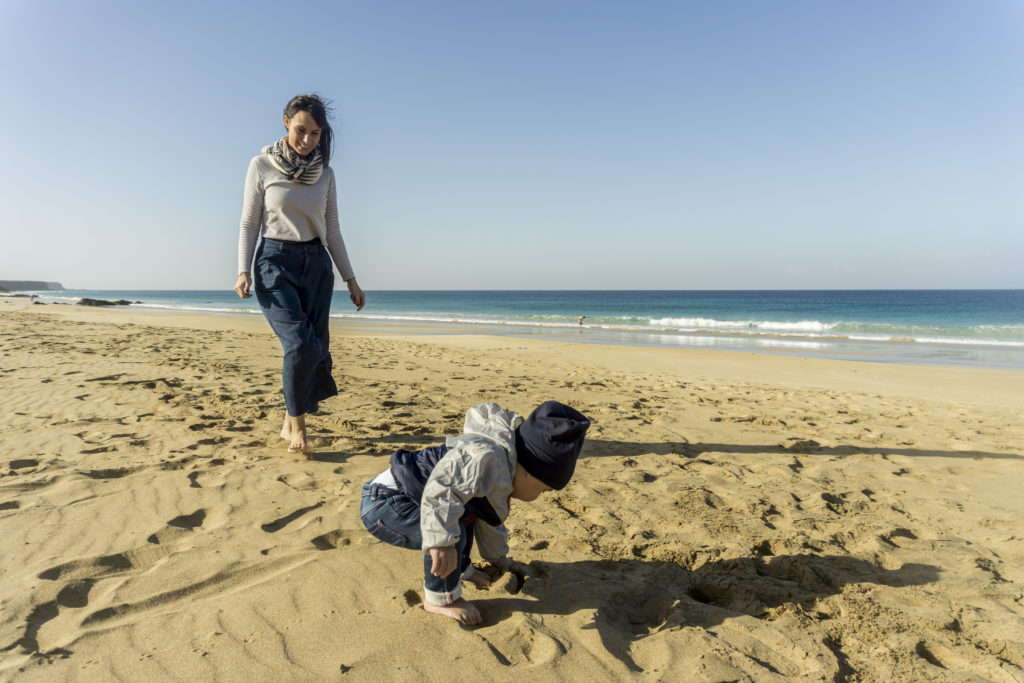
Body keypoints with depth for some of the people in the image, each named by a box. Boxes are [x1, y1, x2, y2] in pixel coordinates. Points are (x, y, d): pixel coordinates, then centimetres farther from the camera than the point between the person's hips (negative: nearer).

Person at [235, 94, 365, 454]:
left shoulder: (325, 174, 9)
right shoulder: (262, 166, 0)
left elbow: (332, 231, 12)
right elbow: (249, 224, 1)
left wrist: (351, 280, 10)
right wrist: (244, 271, -11)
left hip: (317, 265, 4)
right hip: (276, 262, -4)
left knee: (315, 348, 1)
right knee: (301, 344, -19)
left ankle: (291, 424, 19)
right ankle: (297, 425, 0)